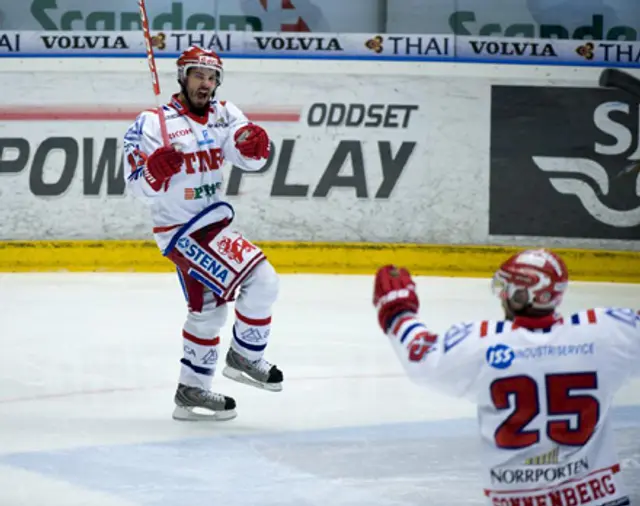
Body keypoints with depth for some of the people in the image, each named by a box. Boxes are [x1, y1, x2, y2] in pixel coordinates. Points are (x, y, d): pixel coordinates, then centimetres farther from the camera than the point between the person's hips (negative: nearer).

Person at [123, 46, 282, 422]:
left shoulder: (224, 115, 5)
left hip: (215, 223, 7)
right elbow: (140, 186, -14)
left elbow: (250, 159, -4)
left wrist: (255, 145, -26)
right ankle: (245, 356, -3)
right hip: (180, 230, -7)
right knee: (259, 280, -18)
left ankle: (192, 392, 25)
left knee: (208, 308, 13)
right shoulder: (155, 123, -12)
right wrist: (155, 170, -36)